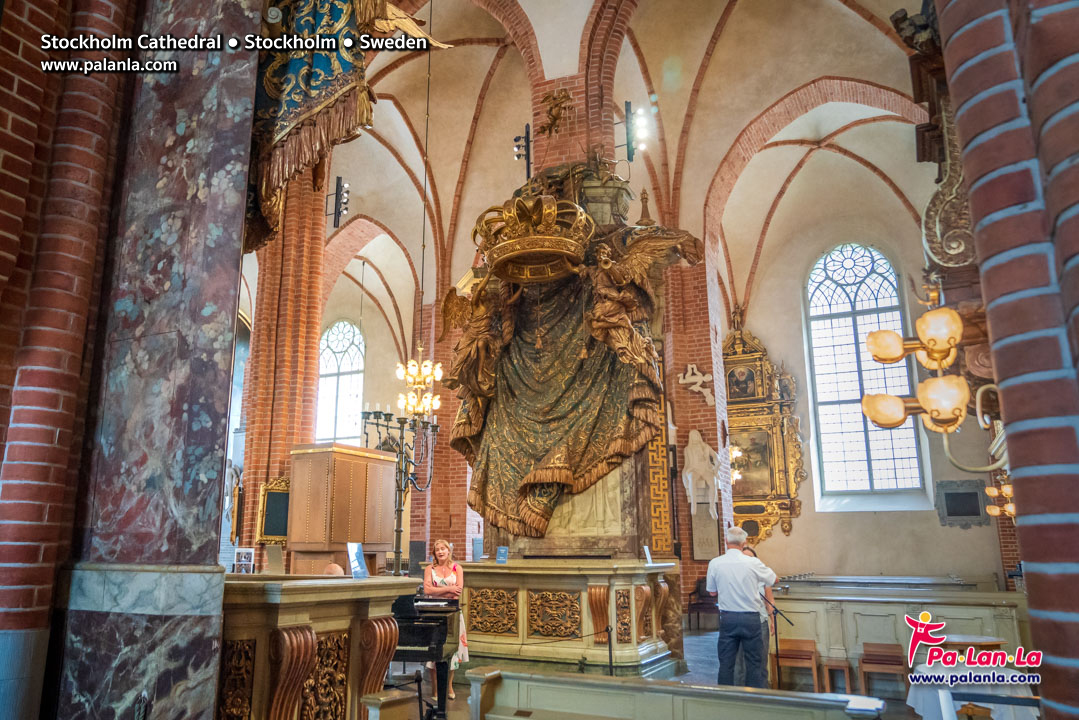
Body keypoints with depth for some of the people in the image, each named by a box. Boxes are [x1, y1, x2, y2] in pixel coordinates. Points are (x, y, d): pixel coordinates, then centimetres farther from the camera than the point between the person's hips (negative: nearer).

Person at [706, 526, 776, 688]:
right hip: (750, 618, -1)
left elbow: (712, 592, 4)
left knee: (726, 662, 8)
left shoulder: (715, 563, -6)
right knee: (754, 662, 8)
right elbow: (774, 580, 9)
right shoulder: (753, 563, -10)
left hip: (727, 618, 1)